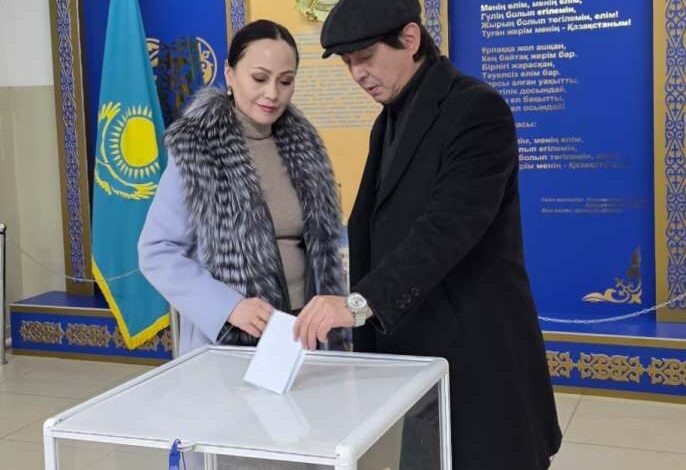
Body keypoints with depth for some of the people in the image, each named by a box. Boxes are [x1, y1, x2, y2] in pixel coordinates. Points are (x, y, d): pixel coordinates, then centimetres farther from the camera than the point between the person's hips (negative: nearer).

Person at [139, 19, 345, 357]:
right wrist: (228, 307, -22)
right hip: (226, 337, -4)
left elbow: (320, 244, 11)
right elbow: (156, 251, -11)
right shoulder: (196, 150, -11)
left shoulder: (302, 144, 3)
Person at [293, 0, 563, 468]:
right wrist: (366, 342, 12)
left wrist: (359, 301, -34)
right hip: (408, 352, 8)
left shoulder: (478, 108, -12)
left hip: (476, 356, -7)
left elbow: (449, 226, -25)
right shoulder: (391, 121, 15)